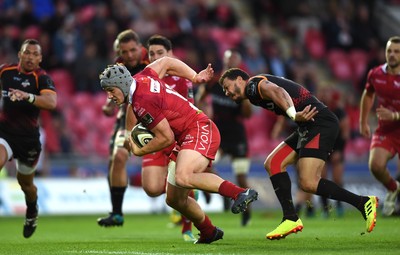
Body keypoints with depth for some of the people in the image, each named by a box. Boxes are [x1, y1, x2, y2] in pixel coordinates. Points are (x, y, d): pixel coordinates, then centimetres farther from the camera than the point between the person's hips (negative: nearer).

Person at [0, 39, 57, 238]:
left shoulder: (42, 78, -11)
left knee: (25, 183, 15)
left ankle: (32, 213, 48)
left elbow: (51, 102, -31)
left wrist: (27, 96, -45)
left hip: (28, 137, -1)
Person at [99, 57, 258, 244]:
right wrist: (194, 77, 22)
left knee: (183, 178, -37)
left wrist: (139, 151, -2)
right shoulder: (141, 78, 7)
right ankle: (209, 232, 29)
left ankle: (241, 193, -36)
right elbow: (166, 62, 23)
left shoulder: (143, 102, -21)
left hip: (200, 131, -10)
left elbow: (167, 138, -16)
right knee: (174, 199, 13)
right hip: (186, 139, 10)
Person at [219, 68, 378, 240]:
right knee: (273, 164, 8)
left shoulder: (254, 84, -6)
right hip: (308, 128, 10)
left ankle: (363, 203, -11)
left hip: (320, 123, -10)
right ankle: (291, 219, 5)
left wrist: (293, 115, -43)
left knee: (308, 183, -17)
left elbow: (277, 91, -26)